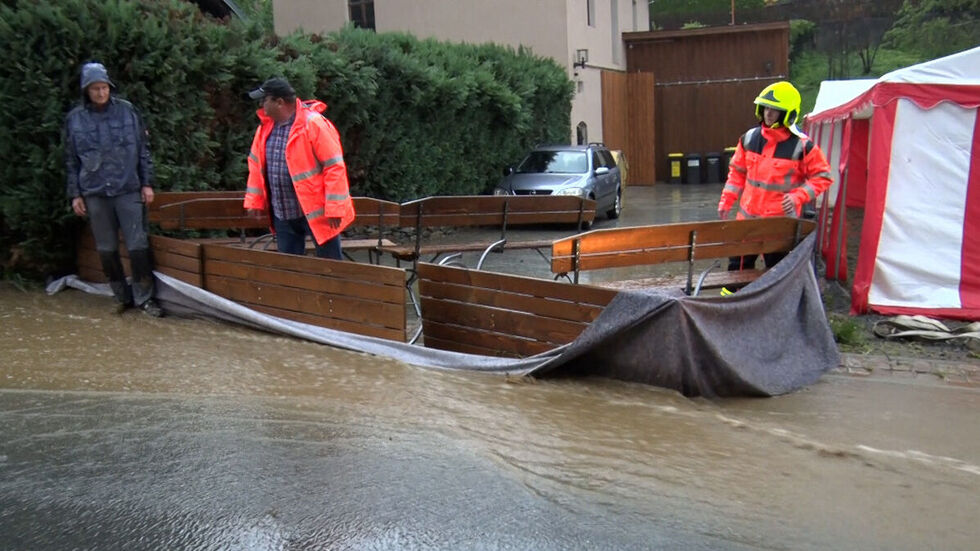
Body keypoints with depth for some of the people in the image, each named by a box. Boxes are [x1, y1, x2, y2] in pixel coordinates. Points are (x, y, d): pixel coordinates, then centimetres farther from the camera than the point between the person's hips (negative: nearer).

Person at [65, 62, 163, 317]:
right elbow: (71, 161, 9)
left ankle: (144, 297, 5)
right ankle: (122, 296, 20)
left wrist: (147, 183, 2)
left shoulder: (127, 111, 1)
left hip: (128, 189, -2)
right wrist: (75, 194, 6)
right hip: (95, 193, 2)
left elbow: (143, 150, 6)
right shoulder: (74, 119, 4)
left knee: (138, 245, -5)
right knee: (106, 249, 8)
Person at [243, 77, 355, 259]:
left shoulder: (314, 124, -17)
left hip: (316, 211, -7)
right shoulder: (266, 126, 5)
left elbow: (335, 166, -18)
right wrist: (255, 201, 10)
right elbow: (256, 165, 15)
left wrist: (334, 208, -19)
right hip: (282, 214, 7)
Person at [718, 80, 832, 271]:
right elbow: (737, 172, 14)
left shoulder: (801, 146, -9)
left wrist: (798, 197, -16)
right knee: (738, 266, 11)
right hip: (747, 218, 4)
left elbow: (822, 177, -3)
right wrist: (726, 200, 7)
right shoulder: (750, 138, 4)